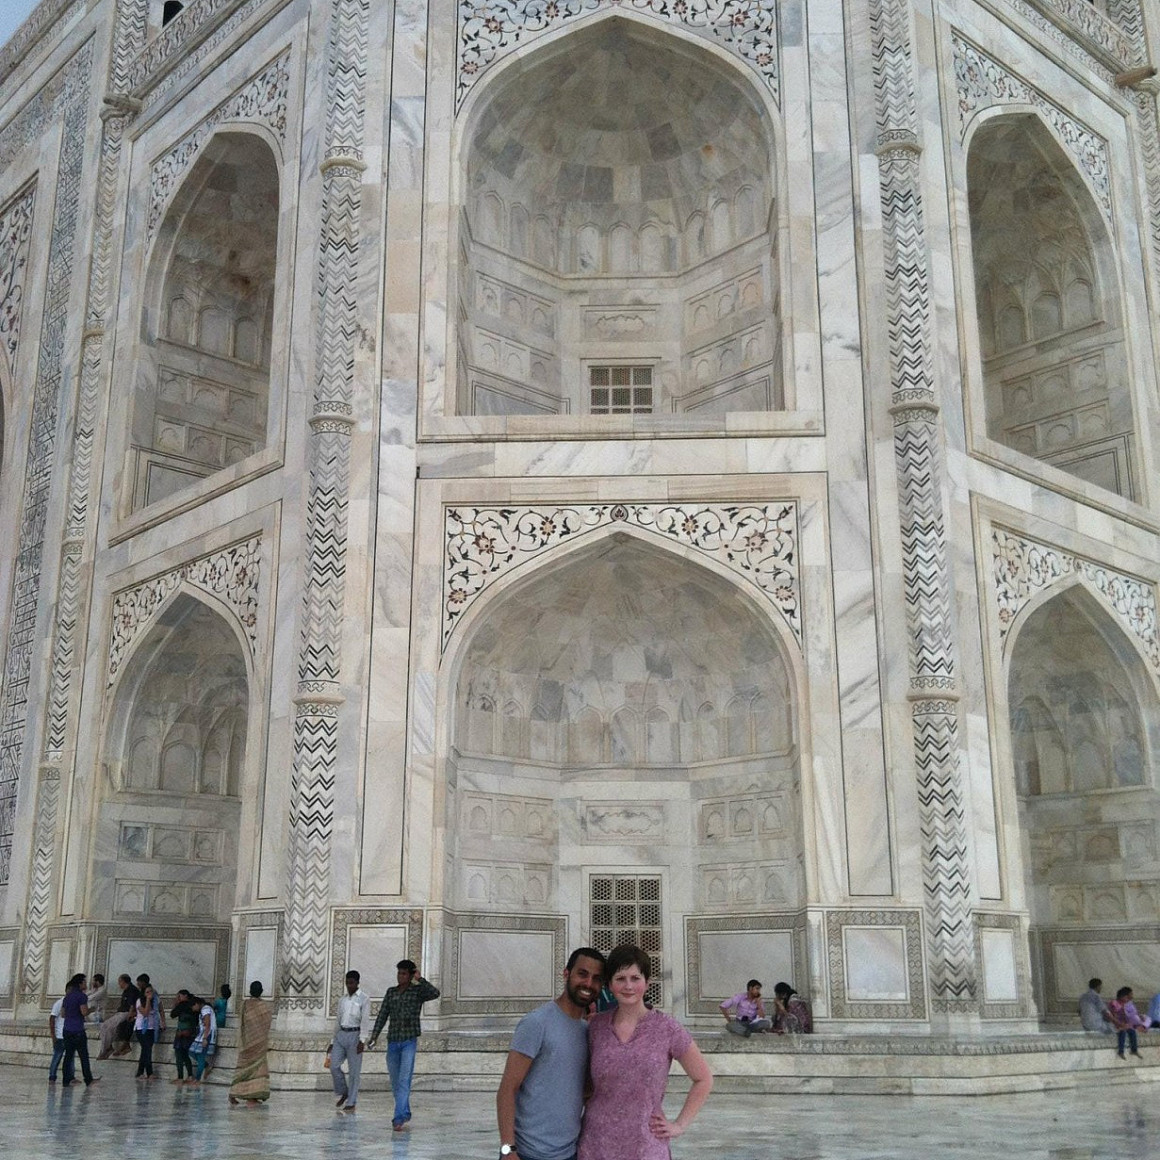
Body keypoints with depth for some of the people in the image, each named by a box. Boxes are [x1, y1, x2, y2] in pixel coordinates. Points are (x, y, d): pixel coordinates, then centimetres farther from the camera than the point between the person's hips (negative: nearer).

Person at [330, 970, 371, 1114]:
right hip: (341, 1034, 5)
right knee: (334, 1065, -5)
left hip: (354, 1035, -5)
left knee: (354, 1071, -2)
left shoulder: (364, 998, -3)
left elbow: (365, 1020, -12)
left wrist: (362, 1040, -22)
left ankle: (351, 1103, 5)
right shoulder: (342, 1000, 15)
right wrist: (333, 1041, 18)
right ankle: (343, 1093, 16)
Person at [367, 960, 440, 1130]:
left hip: (409, 1041, -5)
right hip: (393, 1041, 5)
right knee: (395, 1081, 11)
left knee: (404, 1080, -13)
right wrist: (374, 1037, 3)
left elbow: (435, 993, -20)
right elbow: (382, 1015, 11)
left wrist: (420, 979, -14)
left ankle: (399, 1118, -17)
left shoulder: (418, 991, 0)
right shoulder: (391, 992, 12)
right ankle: (405, 1113, 28)